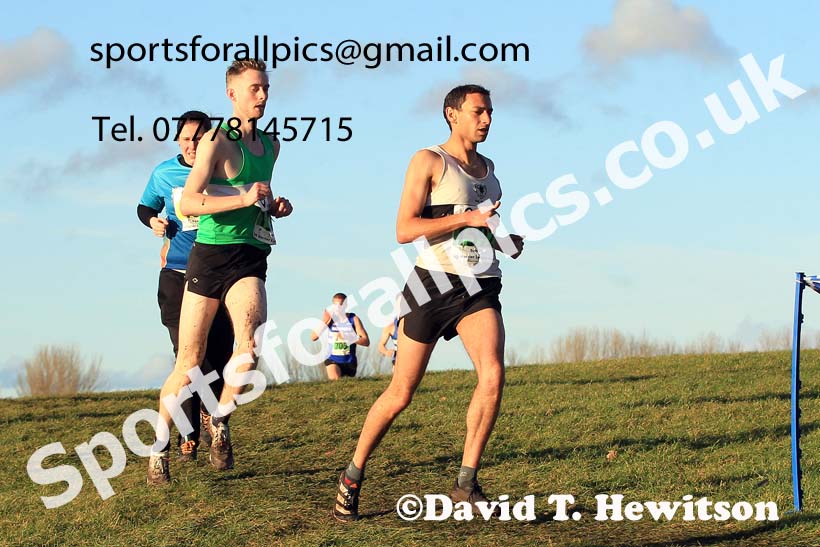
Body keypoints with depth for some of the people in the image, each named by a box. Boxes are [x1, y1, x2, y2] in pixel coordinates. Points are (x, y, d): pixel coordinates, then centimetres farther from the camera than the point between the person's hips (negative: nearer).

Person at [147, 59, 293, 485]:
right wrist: (243, 199, -26)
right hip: (211, 254, -4)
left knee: (250, 346, -22)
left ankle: (220, 420, 0)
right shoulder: (216, 141, -6)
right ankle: (159, 448, 17)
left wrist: (274, 206, 13)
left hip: (250, 261, 4)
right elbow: (189, 202, -16)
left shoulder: (270, 145, 16)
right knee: (189, 362, 1)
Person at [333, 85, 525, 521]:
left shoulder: (487, 167, 17)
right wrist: (469, 218, -19)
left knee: (493, 376, -20)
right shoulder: (430, 161, -4)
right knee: (401, 394, 0)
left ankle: (466, 484, -11)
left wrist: (509, 241, 12)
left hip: (480, 289, 5)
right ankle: (352, 478, 19)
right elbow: (404, 230, -13)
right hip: (434, 285, -5)